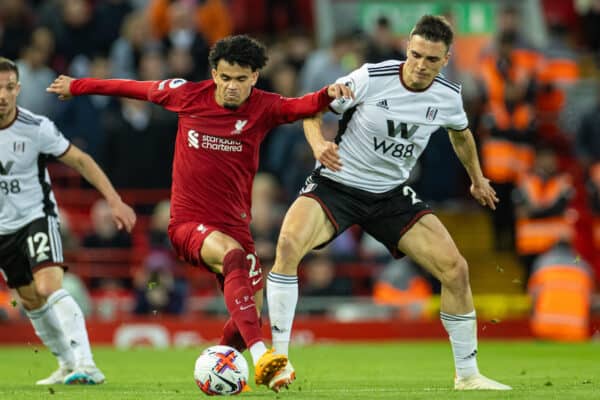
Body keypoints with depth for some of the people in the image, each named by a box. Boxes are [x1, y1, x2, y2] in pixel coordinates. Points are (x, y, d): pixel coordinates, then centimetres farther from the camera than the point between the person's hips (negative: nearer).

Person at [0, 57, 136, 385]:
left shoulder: (37, 128, -17)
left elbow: (79, 160, -8)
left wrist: (114, 201, -11)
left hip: (36, 216, -4)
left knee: (49, 287, -24)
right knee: (30, 300, 12)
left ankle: (86, 365, -31)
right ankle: (67, 365, 29)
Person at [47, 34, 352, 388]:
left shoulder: (264, 108, -5)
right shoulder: (188, 95, -4)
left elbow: (302, 106, -25)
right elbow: (135, 88, 11)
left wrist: (328, 95, -47)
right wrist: (77, 86, 22)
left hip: (235, 226, 3)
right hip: (188, 222, -3)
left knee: (251, 314, 0)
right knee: (234, 255, -34)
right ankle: (260, 356, -49)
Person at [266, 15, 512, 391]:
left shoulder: (447, 96, -5)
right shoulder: (372, 78, -19)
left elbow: (460, 133, 20)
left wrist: (477, 178, 32)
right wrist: (319, 143, -28)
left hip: (392, 194, 4)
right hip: (337, 184, -4)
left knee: (456, 269, -7)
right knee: (289, 245, -32)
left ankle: (467, 374, 10)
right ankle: (278, 359, -26)